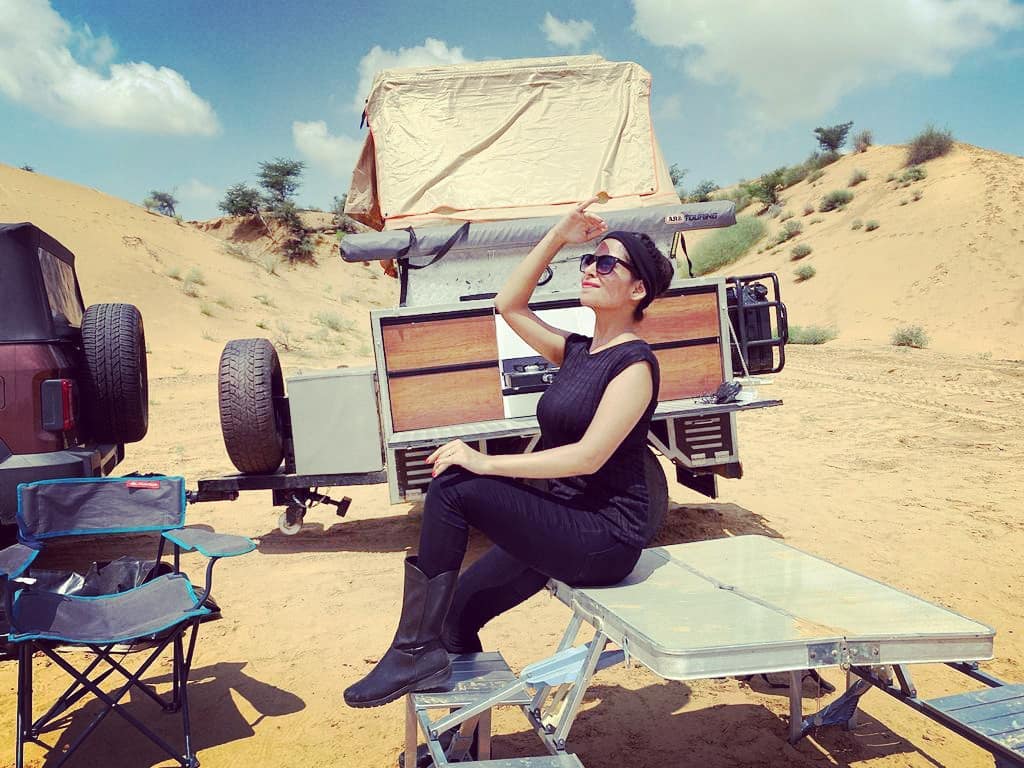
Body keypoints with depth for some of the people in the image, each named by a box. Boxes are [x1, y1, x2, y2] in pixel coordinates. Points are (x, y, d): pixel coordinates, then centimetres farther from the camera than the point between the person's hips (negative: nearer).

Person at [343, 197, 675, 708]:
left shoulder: (634, 363, -12)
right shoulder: (576, 351, 12)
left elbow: (589, 456, -22)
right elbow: (509, 304, 13)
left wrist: (486, 463, -24)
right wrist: (558, 237, 5)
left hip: (605, 538, -8)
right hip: (560, 524, 8)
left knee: (454, 487, -22)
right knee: (459, 612, 2)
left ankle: (415, 652, -13)